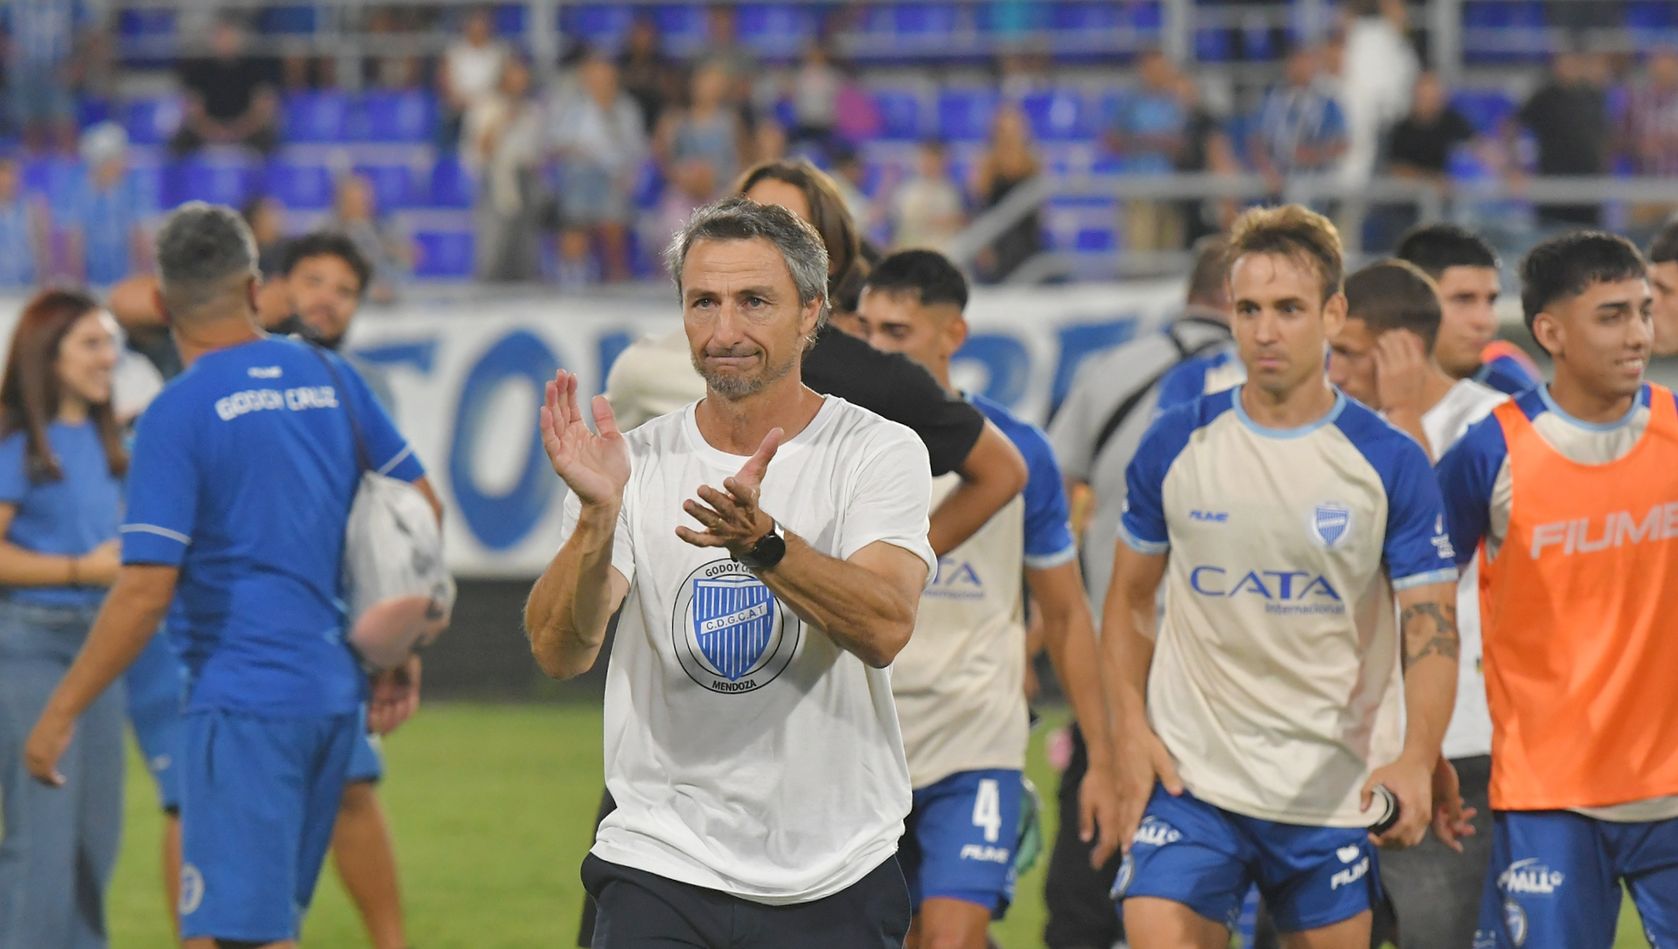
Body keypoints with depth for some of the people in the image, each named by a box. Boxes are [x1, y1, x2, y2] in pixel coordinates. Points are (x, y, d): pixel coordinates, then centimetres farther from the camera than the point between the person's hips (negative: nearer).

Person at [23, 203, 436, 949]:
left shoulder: (178, 413, -10)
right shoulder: (330, 379, 8)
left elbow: (145, 589, -16)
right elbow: (420, 508, 13)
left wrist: (61, 712, -9)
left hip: (243, 696, -7)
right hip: (336, 690, 7)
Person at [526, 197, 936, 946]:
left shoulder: (881, 453, -3)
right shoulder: (634, 463, 2)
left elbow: (884, 629, -20)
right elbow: (557, 653, -10)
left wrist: (760, 538, -35)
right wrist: (596, 517, -28)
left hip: (837, 884, 0)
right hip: (659, 870, 1)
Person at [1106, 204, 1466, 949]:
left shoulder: (1391, 463, -4)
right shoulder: (1176, 445, 2)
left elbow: (1431, 632, -6)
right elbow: (1129, 597, 13)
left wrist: (1417, 759, -23)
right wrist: (1131, 731, 0)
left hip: (1332, 794, 0)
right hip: (1188, 776, 1)